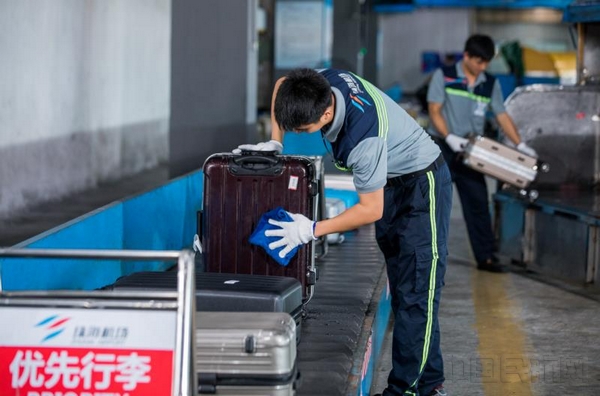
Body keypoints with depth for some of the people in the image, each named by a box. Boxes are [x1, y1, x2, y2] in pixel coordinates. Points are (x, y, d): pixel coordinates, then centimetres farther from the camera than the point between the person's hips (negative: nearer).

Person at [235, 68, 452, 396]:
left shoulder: (364, 139, -39)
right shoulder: (323, 82, -18)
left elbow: (371, 209, -29)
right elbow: (283, 86, 6)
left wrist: (312, 230, -24)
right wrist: (274, 143, -4)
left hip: (421, 182, -9)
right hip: (389, 182, 9)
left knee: (415, 294, -13)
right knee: (400, 288, 8)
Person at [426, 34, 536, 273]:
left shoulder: (491, 84, 6)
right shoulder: (444, 76, -5)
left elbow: (502, 116, 7)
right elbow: (434, 111, -9)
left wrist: (520, 145, -3)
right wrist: (450, 137, -22)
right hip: (441, 148, -3)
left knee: (478, 203, 2)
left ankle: (485, 257, 5)